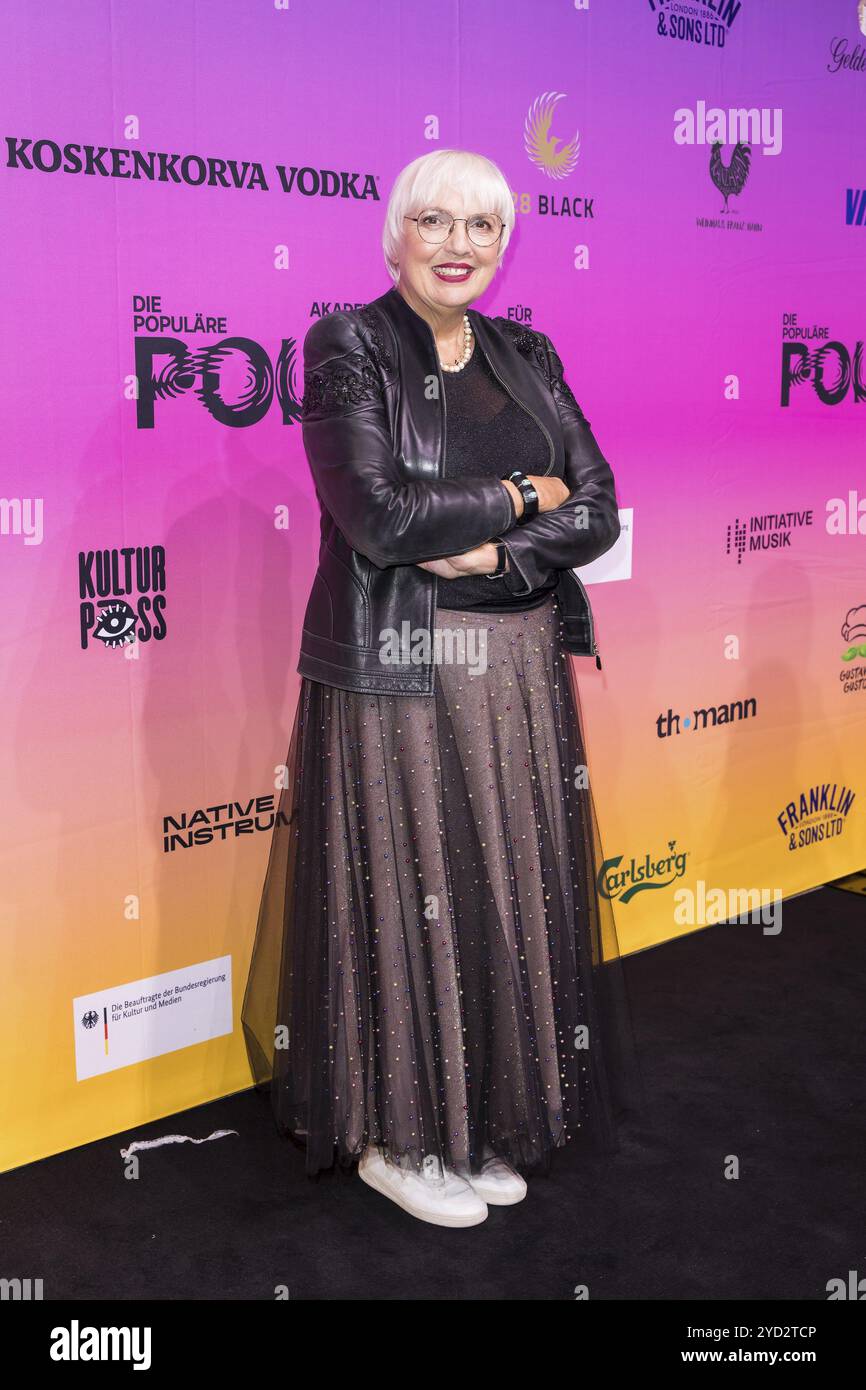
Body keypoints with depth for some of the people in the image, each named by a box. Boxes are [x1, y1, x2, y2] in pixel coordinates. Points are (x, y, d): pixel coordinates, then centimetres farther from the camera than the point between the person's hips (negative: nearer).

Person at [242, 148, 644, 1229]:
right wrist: (523, 496, -7)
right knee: (402, 897, 3)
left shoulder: (527, 358, 10)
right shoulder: (349, 347, -5)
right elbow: (378, 514, -18)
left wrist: (490, 552, -14)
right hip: (395, 675, -5)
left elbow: (596, 512, 3)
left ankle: (481, 1118, 29)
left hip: (519, 674, 5)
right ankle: (393, 1135, 22)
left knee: (510, 895, 10)